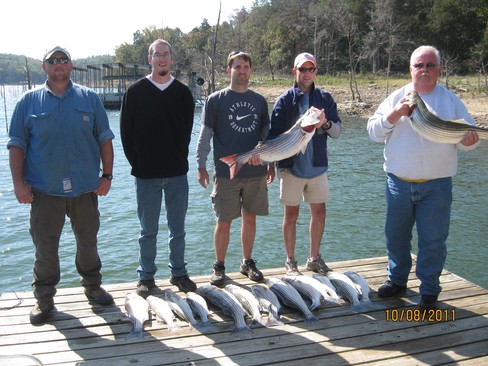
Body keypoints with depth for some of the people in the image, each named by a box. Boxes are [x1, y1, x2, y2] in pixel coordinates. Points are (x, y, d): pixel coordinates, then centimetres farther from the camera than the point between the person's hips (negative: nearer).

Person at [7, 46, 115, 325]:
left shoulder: (89, 98, 5)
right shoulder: (29, 101, 4)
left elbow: (105, 139, 5)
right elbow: (17, 144, 3)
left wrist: (107, 176, -1)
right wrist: (19, 183, -5)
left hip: (85, 188, 1)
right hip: (44, 190, 0)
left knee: (88, 242, 13)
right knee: (45, 246, 6)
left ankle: (93, 287, 31)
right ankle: (44, 299, 21)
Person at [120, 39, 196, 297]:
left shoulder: (182, 92, 6)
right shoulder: (136, 92, 1)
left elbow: (188, 129, 9)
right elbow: (126, 130, 1)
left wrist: (180, 158, 1)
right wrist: (137, 162, -4)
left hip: (177, 173, 2)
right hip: (146, 174, -2)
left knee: (178, 229, 10)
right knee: (148, 230, 7)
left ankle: (179, 273, 24)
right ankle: (146, 277, 19)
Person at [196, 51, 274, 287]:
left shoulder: (259, 100, 10)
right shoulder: (216, 100, 0)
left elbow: (266, 133, 15)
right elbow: (205, 134, 0)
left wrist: (271, 164, 14)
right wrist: (201, 166, -6)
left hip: (255, 171, 3)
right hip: (226, 173, -3)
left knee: (250, 218, 11)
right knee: (224, 222, 2)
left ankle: (247, 262, 25)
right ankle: (219, 266, 17)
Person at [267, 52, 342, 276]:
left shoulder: (325, 98, 5)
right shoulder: (285, 100, -2)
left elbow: (337, 132, 0)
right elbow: (274, 134, -5)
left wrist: (325, 124, -21)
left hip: (318, 166, 3)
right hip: (291, 167, -3)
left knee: (319, 213, 10)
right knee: (291, 215, 4)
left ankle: (314, 258, 27)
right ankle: (290, 262, 19)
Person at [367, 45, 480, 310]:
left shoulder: (451, 101, 4)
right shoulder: (396, 98, 5)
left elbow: (468, 135, 5)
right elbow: (373, 132, -1)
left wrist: (467, 140, -19)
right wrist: (395, 115, -17)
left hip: (436, 186, -1)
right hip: (398, 183, 2)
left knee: (433, 241, 3)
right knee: (396, 235, 14)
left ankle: (429, 291, 19)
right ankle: (397, 279, 34)